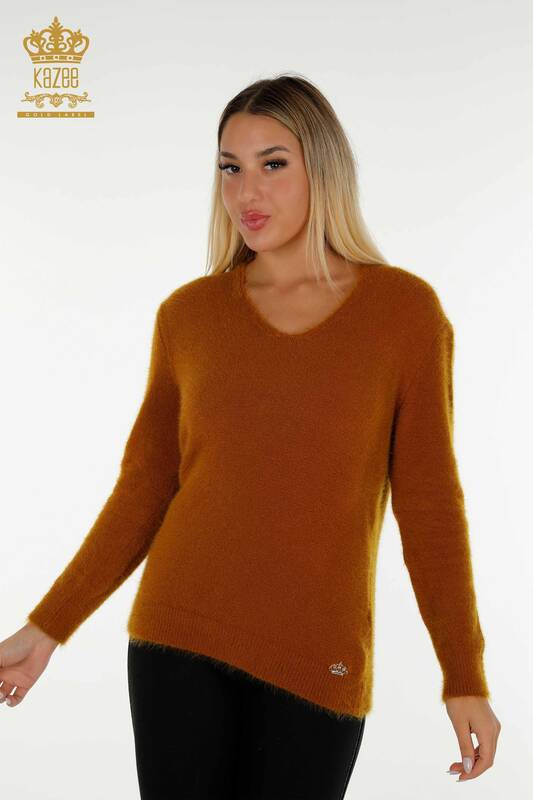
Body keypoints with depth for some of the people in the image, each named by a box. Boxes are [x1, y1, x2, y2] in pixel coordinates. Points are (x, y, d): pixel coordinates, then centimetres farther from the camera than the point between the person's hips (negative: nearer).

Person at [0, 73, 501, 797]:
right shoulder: (189, 315, 1)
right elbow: (145, 489, 7)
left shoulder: (405, 310, -4)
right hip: (181, 636, 1)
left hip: (317, 660, -1)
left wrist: (466, 678, -1)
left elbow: (429, 503, -1)